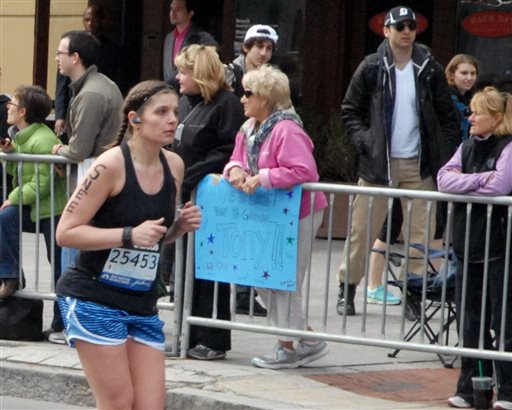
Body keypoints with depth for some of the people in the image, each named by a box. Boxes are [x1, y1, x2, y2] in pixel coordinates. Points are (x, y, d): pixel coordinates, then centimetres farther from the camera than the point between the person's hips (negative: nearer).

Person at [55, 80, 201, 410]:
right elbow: (66, 232, -16)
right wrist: (130, 235, -23)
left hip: (143, 305, 7)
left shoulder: (174, 166, 6)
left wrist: (181, 226, -2)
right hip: (94, 299, -7)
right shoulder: (110, 165, -15)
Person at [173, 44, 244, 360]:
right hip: (184, 197, 9)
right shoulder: (185, 103, 16)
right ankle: (189, 335, 20)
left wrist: (189, 176, -19)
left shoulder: (226, 104, -11)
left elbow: (228, 152, -18)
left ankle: (213, 341, 4)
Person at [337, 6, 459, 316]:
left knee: (422, 232, 0)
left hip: (419, 165, 1)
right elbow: (350, 112, 6)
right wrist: (364, 141, -8)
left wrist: (445, 158, -1)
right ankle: (347, 290, 13)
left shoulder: (430, 70, 3)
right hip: (378, 163, -1)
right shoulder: (371, 69, 0)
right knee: (362, 229, 2)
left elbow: (448, 117, 6)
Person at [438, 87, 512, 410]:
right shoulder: (468, 147, 13)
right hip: (467, 246, 7)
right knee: (471, 322, 11)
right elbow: (444, 179, 0)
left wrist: (463, 184, -9)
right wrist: (480, 179, -13)